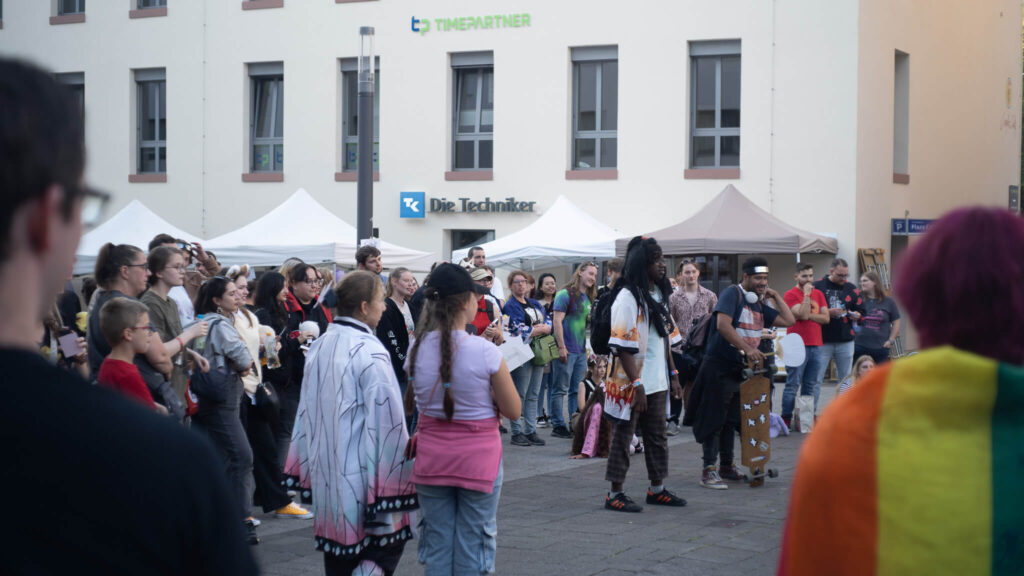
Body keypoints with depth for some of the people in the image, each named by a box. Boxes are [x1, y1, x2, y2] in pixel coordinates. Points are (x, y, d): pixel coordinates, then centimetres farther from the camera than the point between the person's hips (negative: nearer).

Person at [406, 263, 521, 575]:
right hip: (478, 456, -3)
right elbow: (513, 411, -8)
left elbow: (417, 405, 8)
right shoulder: (484, 352, -16)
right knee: (471, 548, 6)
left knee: (437, 545, 12)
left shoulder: (416, 350, -3)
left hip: (432, 455, 4)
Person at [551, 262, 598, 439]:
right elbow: (557, 321, -14)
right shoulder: (566, 294, -9)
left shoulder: (588, 298, 15)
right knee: (560, 390, -2)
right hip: (566, 350, -8)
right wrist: (561, 347, -18)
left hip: (581, 350, 8)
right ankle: (558, 426, 1)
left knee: (578, 390, 10)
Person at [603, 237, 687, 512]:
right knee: (623, 436, 0)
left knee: (657, 435, 15)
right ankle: (615, 494, 6)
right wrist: (636, 384, -22)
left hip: (656, 382, 9)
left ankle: (657, 489, 25)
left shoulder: (659, 294, 13)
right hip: (632, 383, -8)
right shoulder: (628, 297, -15)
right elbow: (623, 346, -19)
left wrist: (673, 374, 15)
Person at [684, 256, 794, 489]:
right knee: (714, 419, -6)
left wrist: (775, 296, 11)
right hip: (718, 366, -8)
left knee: (732, 420, 14)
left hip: (741, 369, 8)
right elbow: (723, 324, -24)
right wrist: (747, 349, -28)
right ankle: (708, 470, -5)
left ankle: (727, 466, 23)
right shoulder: (732, 294, -10)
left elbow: (788, 320, 15)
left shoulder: (760, 305, 15)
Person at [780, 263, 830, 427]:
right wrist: (806, 294, -11)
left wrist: (808, 315, -6)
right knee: (793, 384, -6)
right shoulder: (791, 295, -4)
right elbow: (802, 314, -17)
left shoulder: (818, 294, 15)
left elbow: (826, 318, 6)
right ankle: (786, 418, -3)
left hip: (816, 345, 6)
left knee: (811, 385, 9)